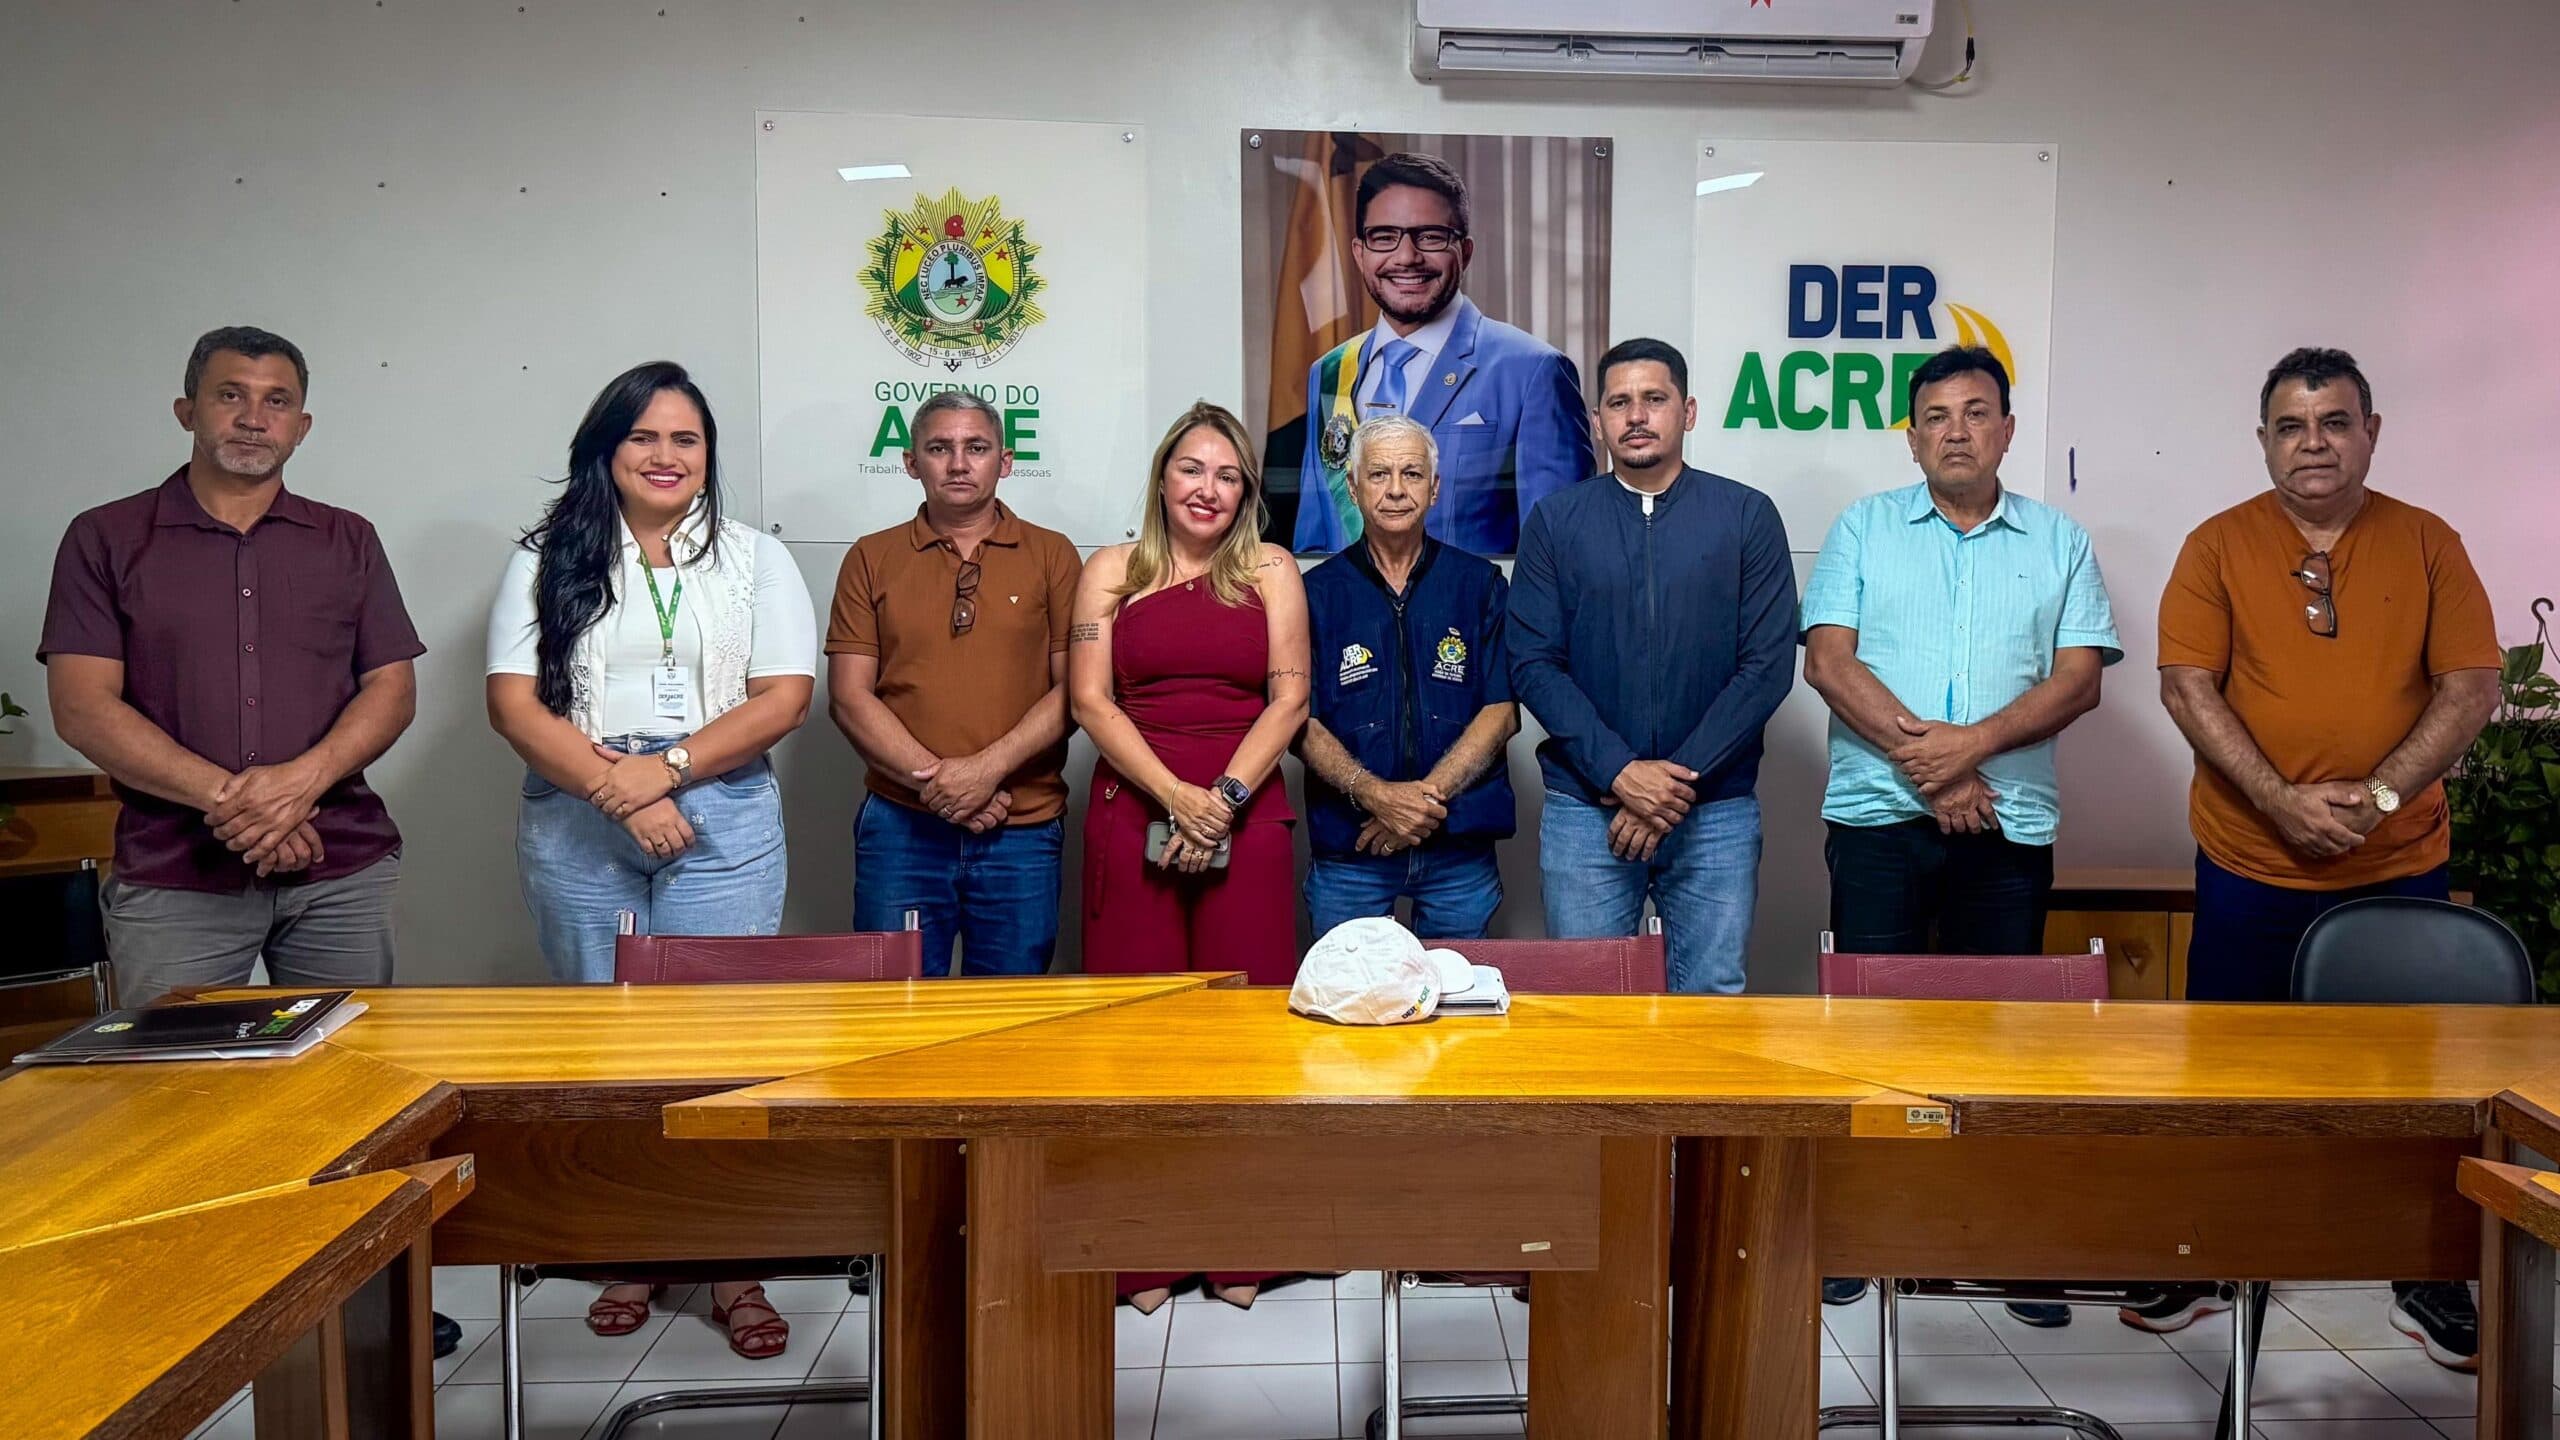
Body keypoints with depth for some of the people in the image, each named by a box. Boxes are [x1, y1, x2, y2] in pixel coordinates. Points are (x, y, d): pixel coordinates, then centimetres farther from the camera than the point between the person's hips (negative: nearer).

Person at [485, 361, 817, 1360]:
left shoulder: (754, 559, 7)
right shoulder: (550, 559, 7)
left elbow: (784, 698, -2)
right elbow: (514, 703, -2)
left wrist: (666, 767, -14)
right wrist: (618, 790, -14)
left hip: (720, 827, -1)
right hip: (578, 831, 1)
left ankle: (733, 1267, 6)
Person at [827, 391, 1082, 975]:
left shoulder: (1052, 555, 6)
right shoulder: (871, 559, 8)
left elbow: (1073, 688, -1)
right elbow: (849, 695, 1)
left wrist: (989, 767, -13)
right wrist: (934, 781, -10)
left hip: (1024, 830, 0)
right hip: (900, 824, 0)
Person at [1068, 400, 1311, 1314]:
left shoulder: (1271, 571, 12)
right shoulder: (1112, 570, 11)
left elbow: (1290, 697, 3)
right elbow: (1089, 699, 1)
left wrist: (1225, 796, -10)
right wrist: (1176, 795, -11)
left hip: (1247, 818, 0)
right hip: (1131, 816, 0)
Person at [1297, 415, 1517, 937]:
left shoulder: (1480, 585, 8)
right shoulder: (1318, 592, 5)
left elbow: (1501, 712, 1)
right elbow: (1301, 722, -1)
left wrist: (1429, 795, -12)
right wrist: (1373, 794, -17)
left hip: (1461, 848, 1)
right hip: (1347, 850, -1)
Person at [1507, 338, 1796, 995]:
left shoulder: (1747, 516, 3)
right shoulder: (1556, 520, 5)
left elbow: (1769, 664, -3)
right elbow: (1533, 664, -1)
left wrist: (1680, 781, -10)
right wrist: (1619, 772, -12)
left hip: (1717, 813, 0)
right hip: (1584, 809, 0)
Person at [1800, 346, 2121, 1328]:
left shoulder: (2059, 542, 11)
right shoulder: (1864, 529, 9)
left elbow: (2079, 679, 0)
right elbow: (1828, 661, -2)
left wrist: (1972, 743, -14)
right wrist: (1920, 755, -13)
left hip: (2011, 823, 1)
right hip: (1877, 814, -1)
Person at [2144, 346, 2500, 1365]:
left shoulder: (2428, 545, 3)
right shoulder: (2219, 547, 0)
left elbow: (2471, 687, -2)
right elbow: (2187, 686, -7)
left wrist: (2377, 796, -14)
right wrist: (2282, 802, -17)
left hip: (2402, 864, 1)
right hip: (2251, 867, -1)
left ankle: (2427, 1276, 25)